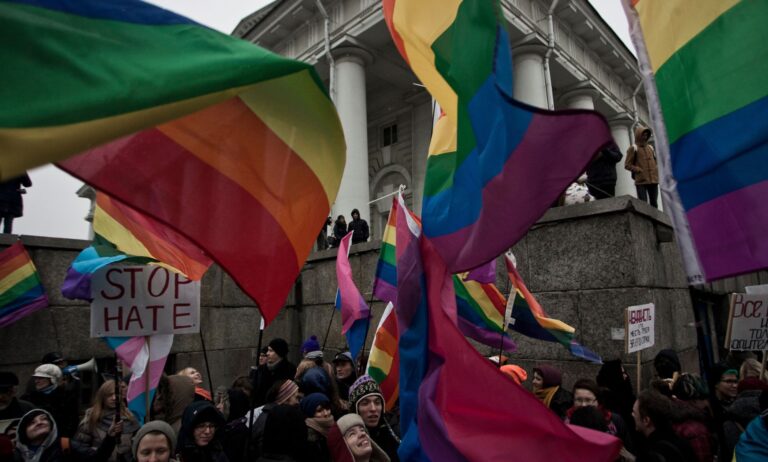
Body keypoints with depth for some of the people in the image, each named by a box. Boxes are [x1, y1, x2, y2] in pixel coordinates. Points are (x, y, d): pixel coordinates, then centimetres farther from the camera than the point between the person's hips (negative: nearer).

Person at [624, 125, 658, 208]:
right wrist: (639, 170, -13)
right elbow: (627, 165, -3)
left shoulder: (650, 147, 18)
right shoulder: (633, 148, 1)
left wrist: (656, 171, 10)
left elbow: (655, 160, 28)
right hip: (641, 181, -6)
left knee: (654, 204, 7)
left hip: (653, 180, 6)